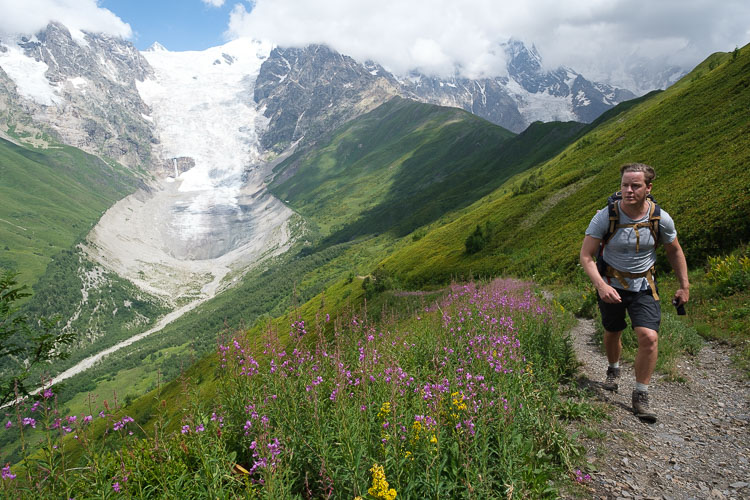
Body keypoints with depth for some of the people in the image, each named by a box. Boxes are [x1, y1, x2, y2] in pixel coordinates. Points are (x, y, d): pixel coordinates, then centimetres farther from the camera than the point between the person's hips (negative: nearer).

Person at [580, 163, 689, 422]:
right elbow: (586, 256, -16)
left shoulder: (661, 219, -13)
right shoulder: (605, 217, -19)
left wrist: (684, 286, 9)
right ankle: (613, 370, 49)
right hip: (611, 286, 0)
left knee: (649, 337, -15)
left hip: (643, 287, 0)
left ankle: (641, 396, 3)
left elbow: (675, 252, 6)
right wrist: (601, 285, -30)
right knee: (612, 333, 16)